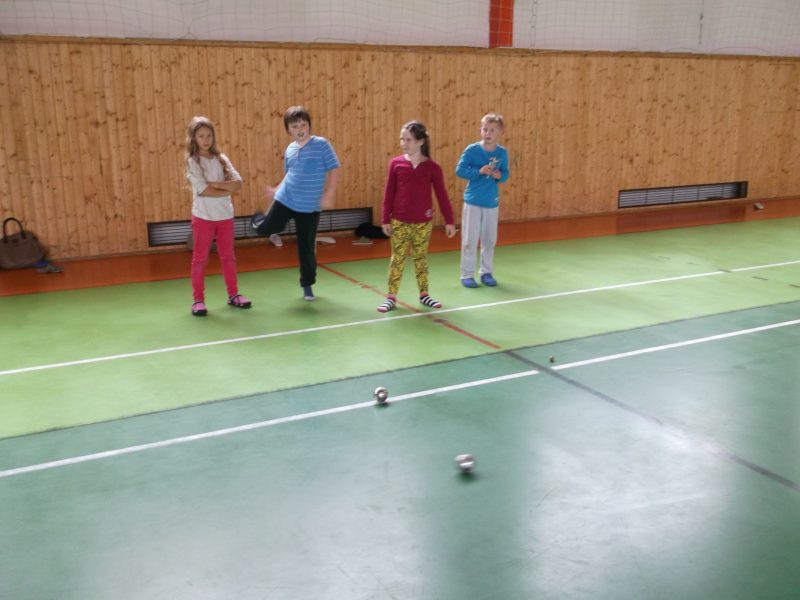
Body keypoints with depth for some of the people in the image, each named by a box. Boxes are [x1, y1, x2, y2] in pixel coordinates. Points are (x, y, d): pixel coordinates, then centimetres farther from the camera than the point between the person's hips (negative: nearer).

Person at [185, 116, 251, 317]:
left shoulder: (221, 159, 7)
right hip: (203, 217, -4)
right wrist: (227, 189, -11)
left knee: (228, 256, 12)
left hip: (225, 215, 4)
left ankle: (233, 294, 22)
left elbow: (238, 183, -5)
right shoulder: (193, 161, -6)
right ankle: (198, 299, 9)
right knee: (200, 259, 3)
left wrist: (215, 183, -16)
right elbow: (202, 190, -17)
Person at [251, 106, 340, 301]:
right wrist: (277, 190, 16)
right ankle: (258, 220, 35)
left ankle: (307, 284, 22)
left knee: (307, 248, 4)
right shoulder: (290, 149, 5)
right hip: (285, 200, 3)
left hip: (310, 207, -3)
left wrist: (328, 195, -17)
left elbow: (334, 170, -10)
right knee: (266, 229, -3)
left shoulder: (322, 144, -10)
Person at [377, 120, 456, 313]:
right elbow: (389, 193, 0)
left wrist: (449, 220, 0)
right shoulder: (395, 163, -3)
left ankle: (424, 294, 23)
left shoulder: (432, 167, -5)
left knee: (421, 258, 11)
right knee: (397, 258, 4)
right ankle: (391, 297, 10)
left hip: (423, 222, 0)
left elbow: (442, 195, 0)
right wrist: (385, 219, -2)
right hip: (399, 221, 0)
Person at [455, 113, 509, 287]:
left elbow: (505, 174, 7)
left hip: (492, 202, 3)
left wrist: (499, 175, -16)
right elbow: (460, 170, -12)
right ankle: (467, 274, 10)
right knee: (470, 239, 1)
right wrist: (479, 171, -23)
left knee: (490, 239, 11)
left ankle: (486, 272, 25)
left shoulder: (502, 152, 0)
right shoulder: (472, 149, -10)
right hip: (473, 201, -3)